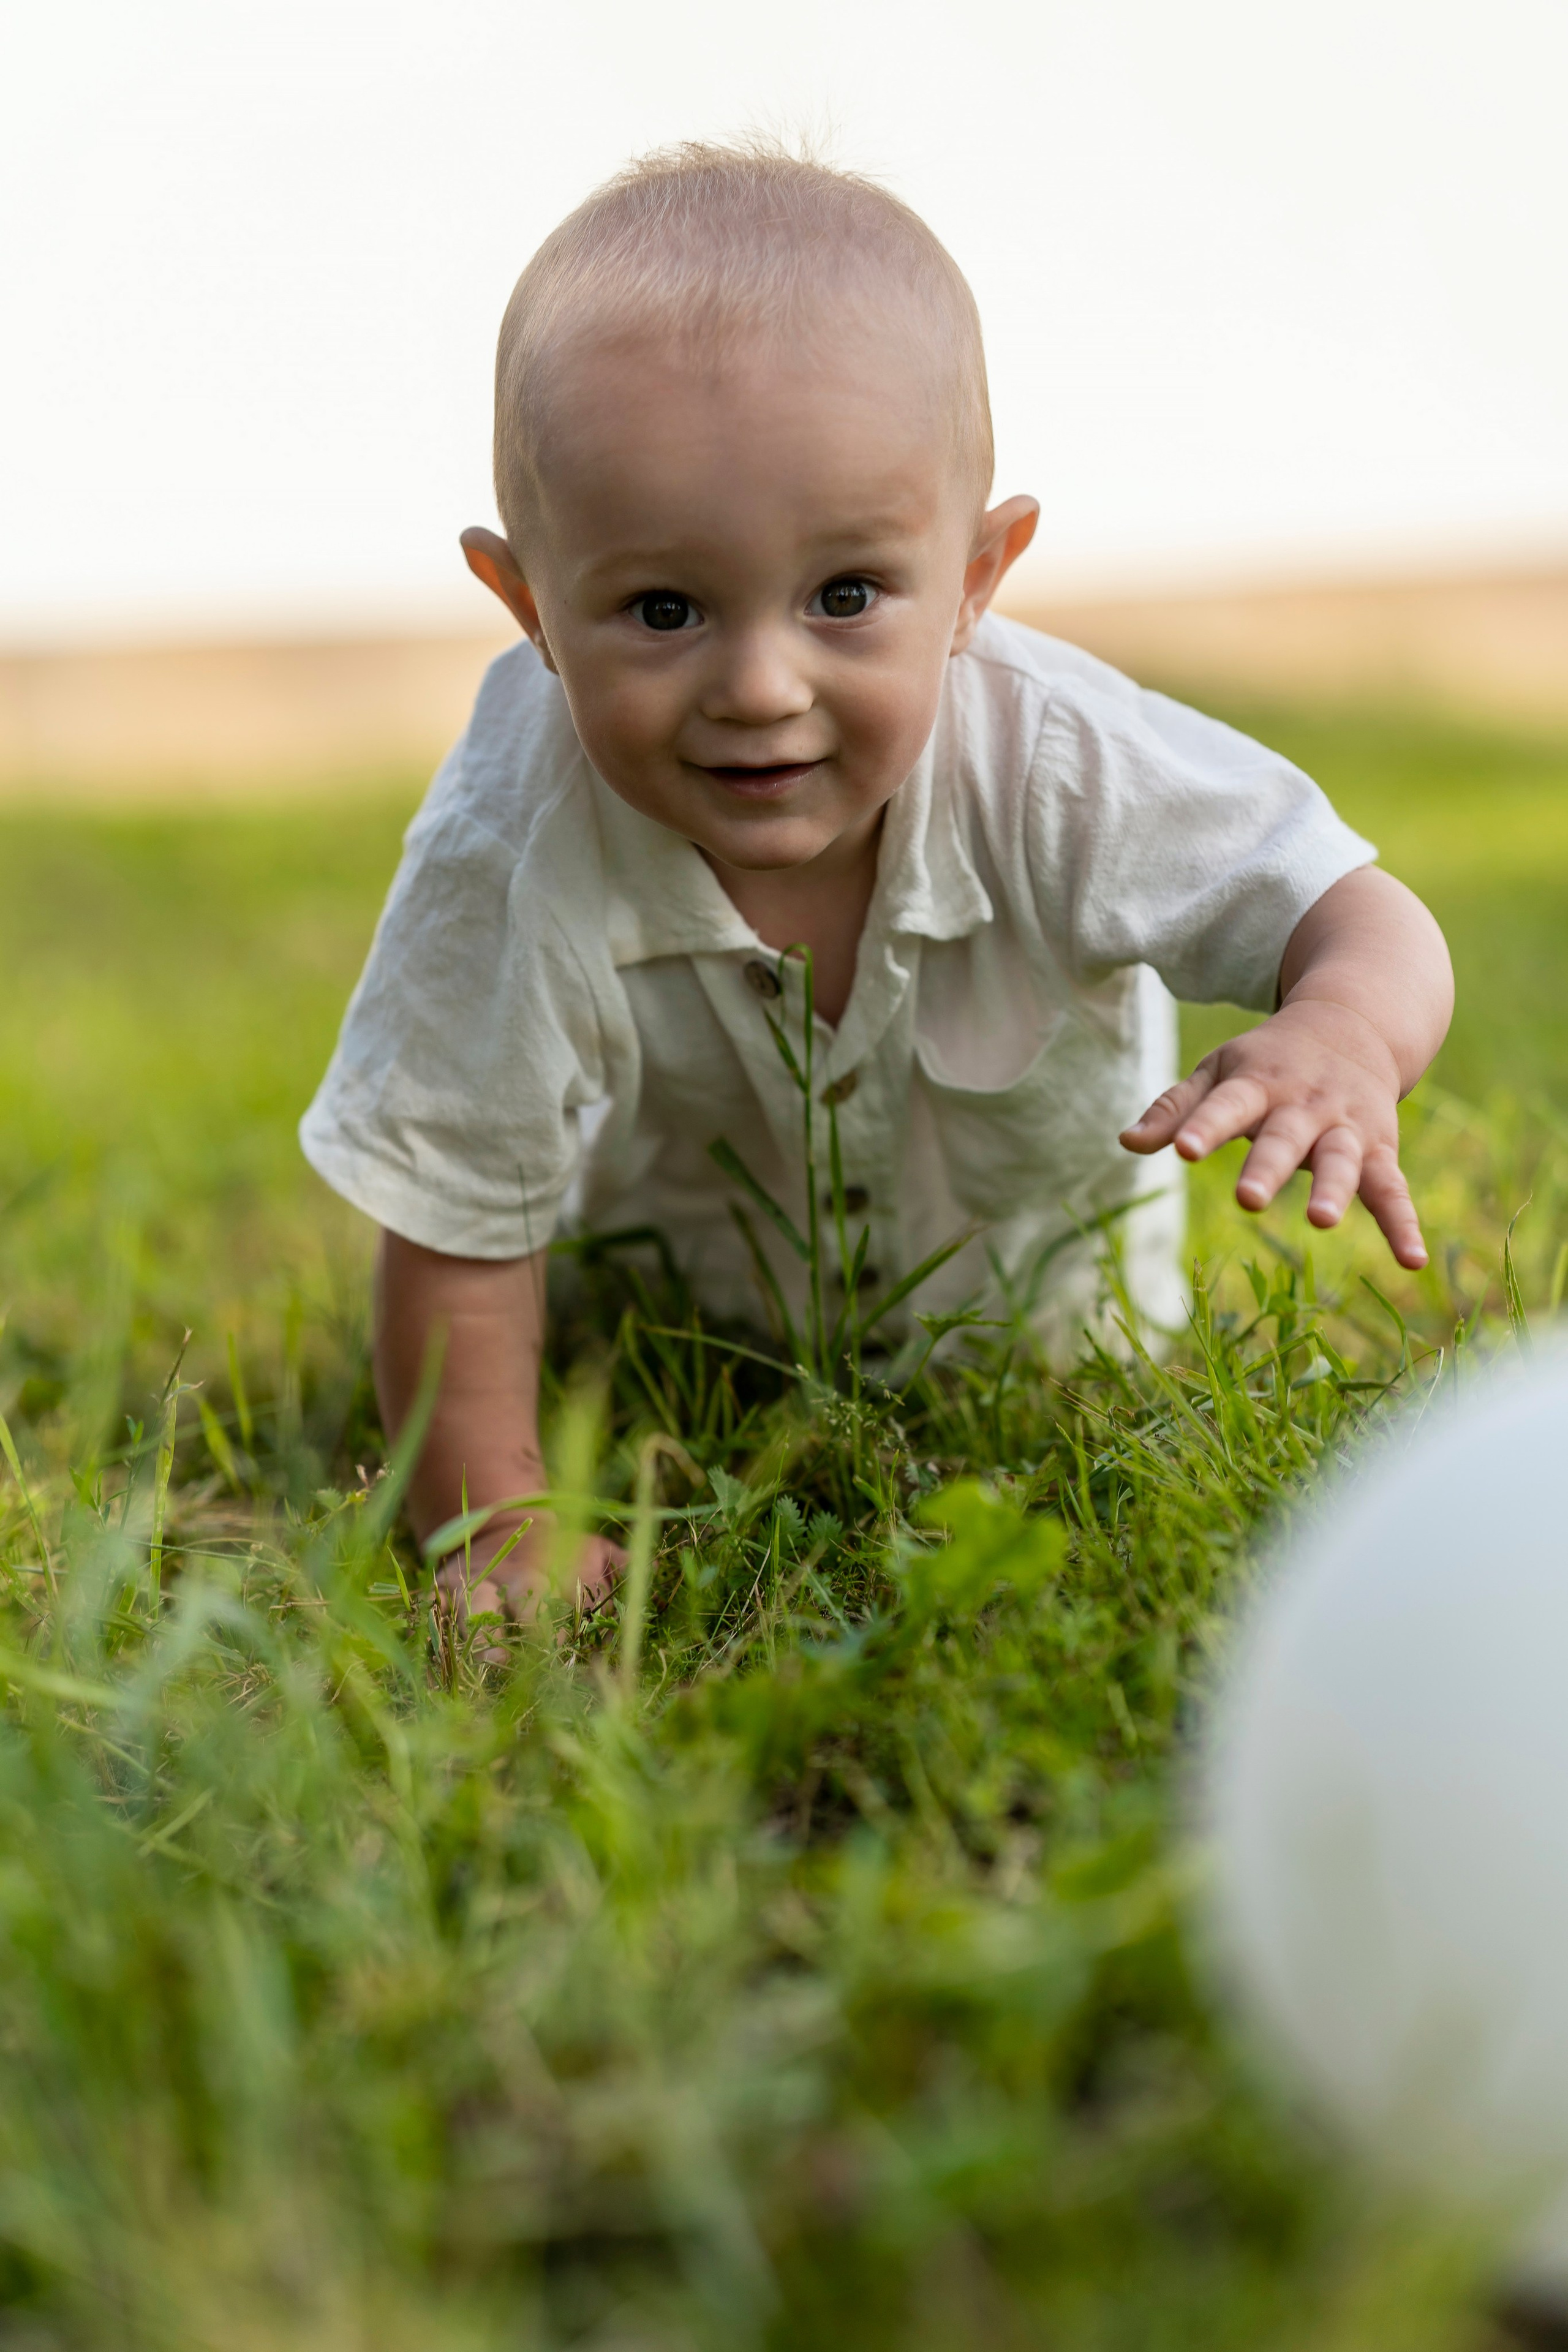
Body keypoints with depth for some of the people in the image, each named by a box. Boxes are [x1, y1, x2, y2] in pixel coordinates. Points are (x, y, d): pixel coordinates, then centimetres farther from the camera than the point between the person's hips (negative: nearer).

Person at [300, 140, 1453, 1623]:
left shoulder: (1047, 759, -39)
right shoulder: (509, 870, -42)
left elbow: (1358, 918, -34)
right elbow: (455, 1236, -31)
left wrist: (1341, 1045, -58)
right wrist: (491, 1529, -27)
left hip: (1038, 1238, 2)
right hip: (679, 1250, -1)